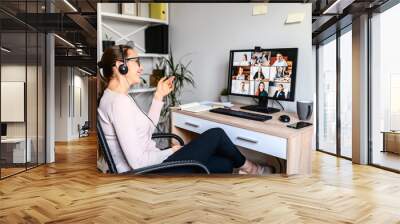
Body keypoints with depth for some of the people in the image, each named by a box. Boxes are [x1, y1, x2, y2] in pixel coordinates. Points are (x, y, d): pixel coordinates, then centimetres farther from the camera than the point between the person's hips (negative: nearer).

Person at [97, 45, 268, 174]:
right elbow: (137, 161, -26)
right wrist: (171, 152, -9)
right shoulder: (119, 102, -23)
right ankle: (246, 166, 27)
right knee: (215, 135, -2)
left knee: (225, 164, 9)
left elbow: (147, 129, 14)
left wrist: (159, 96, 10)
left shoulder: (115, 98, 10)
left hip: (149, 168, 10)